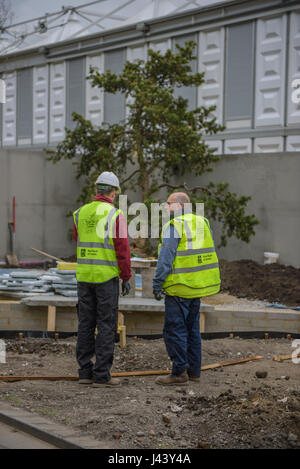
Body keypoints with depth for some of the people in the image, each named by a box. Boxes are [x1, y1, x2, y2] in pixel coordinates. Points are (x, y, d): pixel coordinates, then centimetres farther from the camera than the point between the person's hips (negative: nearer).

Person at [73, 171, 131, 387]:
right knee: (107, 325, -1)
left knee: (86, 323, 10)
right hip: (106, 276, -5)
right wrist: (126, 277, -5)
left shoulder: (81, 213, 7)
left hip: (84, 274, 5)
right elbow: (123, 248, -12)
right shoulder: (115, 215, -9)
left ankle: (85, 372, 12)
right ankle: (101, 375, -2)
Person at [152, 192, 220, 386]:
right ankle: (194, 370, 21)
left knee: (174, 330, -3)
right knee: (192, 329, 16)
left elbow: (166, 257, -17)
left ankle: (179, 372, -2)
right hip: (197, 287, 8)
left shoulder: (174, 226, -12)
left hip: (179, 288, -8)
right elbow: (209, 253, 18)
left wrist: (157, 283, -13)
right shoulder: (202, 223, 13)